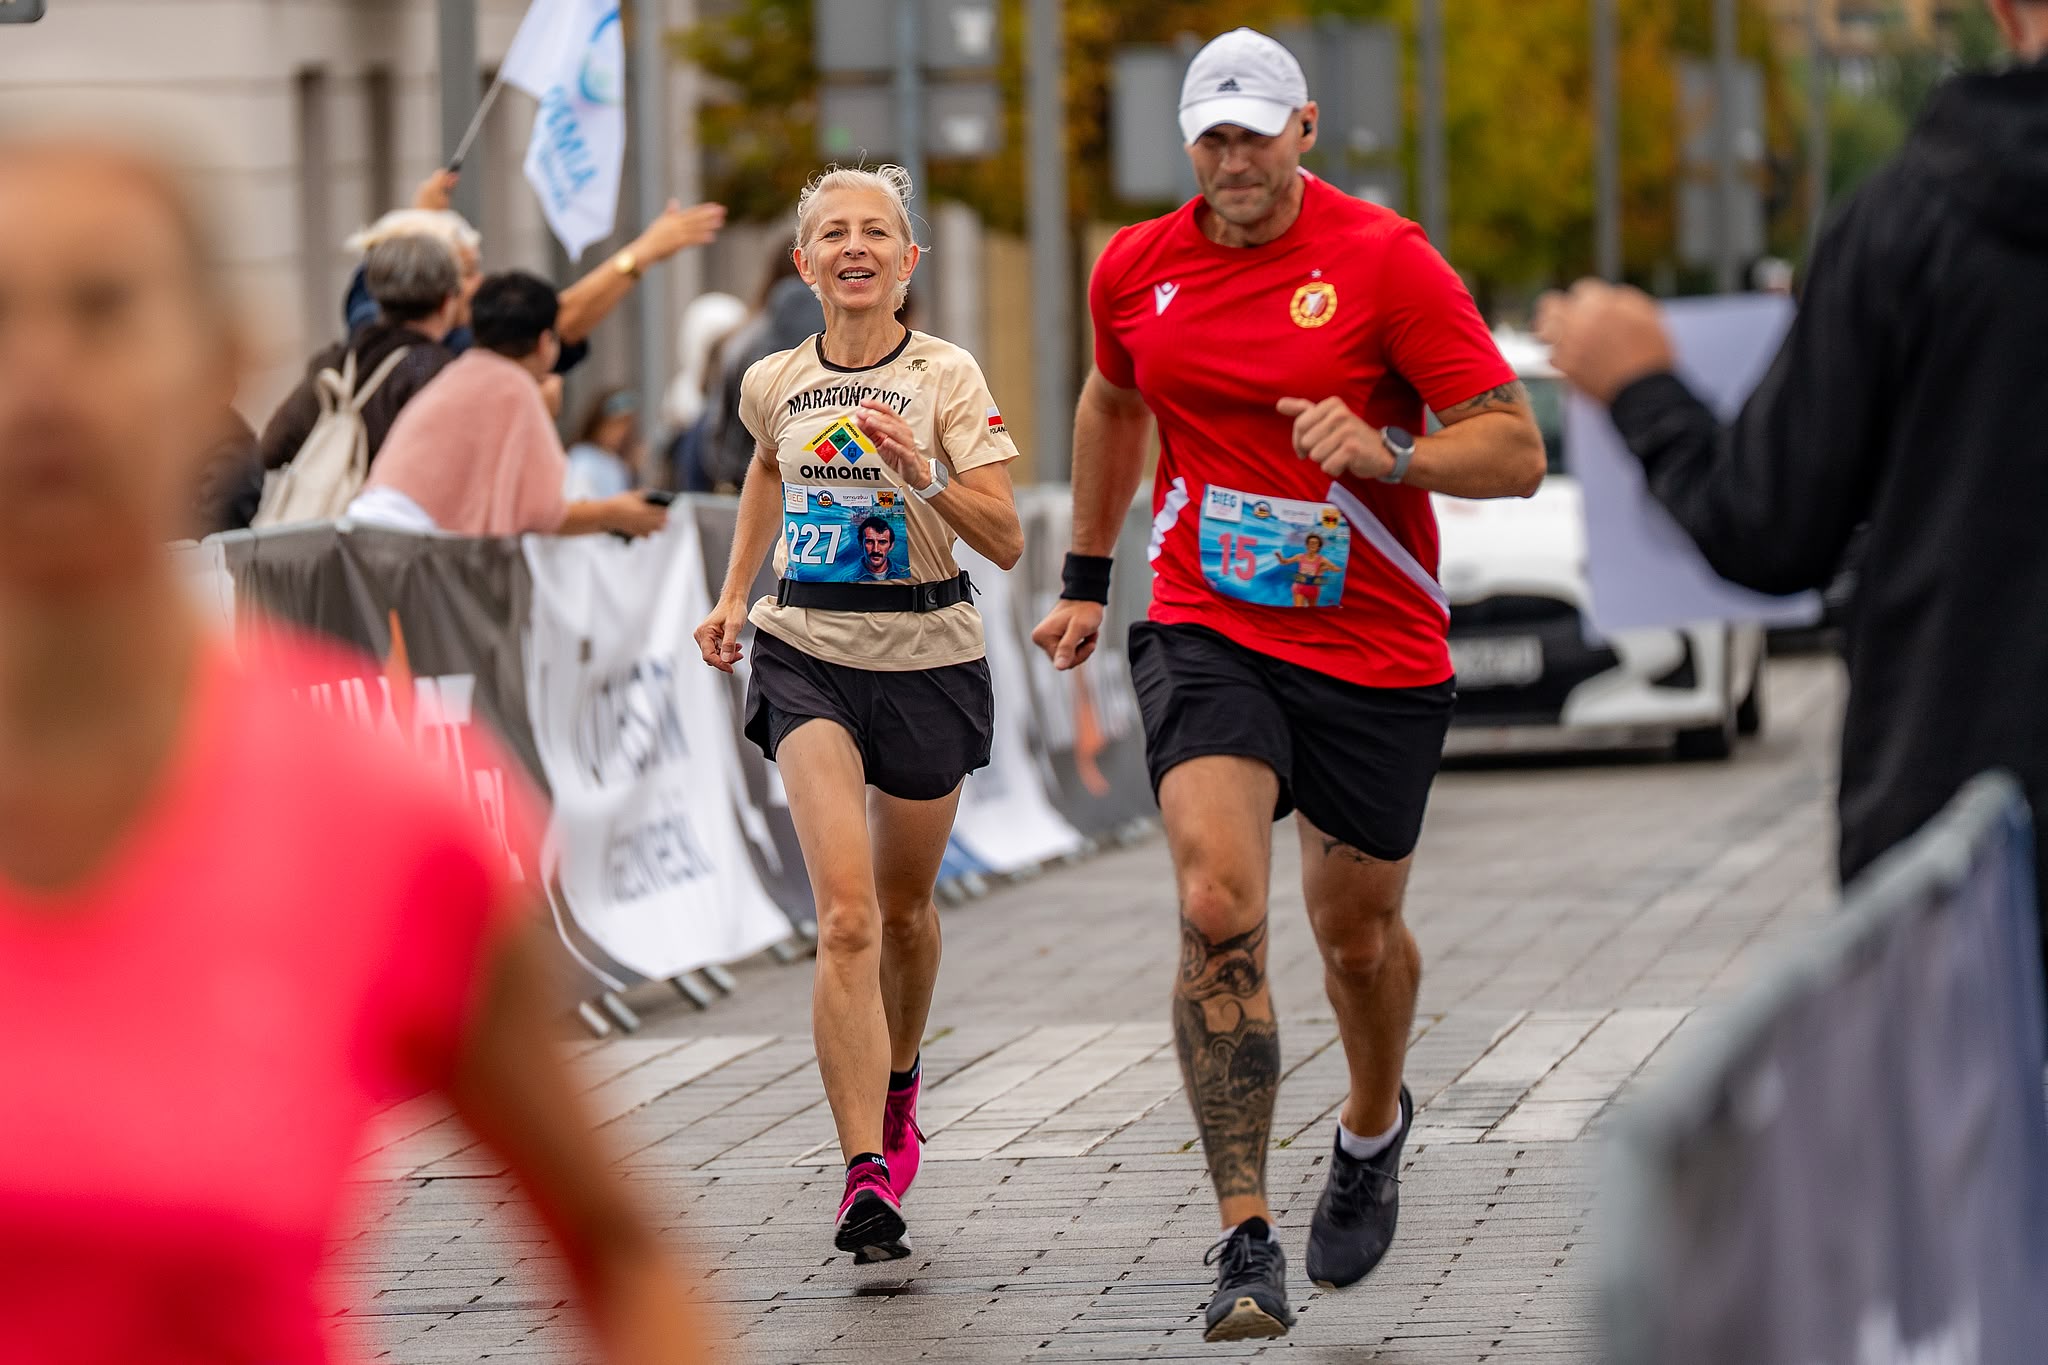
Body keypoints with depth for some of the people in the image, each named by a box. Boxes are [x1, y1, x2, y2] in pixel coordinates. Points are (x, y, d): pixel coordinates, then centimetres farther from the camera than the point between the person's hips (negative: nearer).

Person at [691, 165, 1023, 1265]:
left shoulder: (947, 378, -9)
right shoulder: (775, 383, 1)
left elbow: (1005, 542, -14)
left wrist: (921, 471, -28)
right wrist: (733, 593, 23)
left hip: (927, 658, 0)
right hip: (807, 654, 0)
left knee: (903, 910, 16)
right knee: (846, 916, -16)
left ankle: (896, 1081, 48)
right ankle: (868, 1176, -22)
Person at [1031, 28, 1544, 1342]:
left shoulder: (1387, 260, -10)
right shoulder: (1137, 270, 3)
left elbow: (1516, 449, -11)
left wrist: (1382, 453, -27)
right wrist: (1087, 579, 28)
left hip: (1378, 653, -1)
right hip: (1207, 637, 1)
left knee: (1358, 931, 14)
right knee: (1220, 909, -20)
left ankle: (1374, 1125, 48)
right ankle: (1248, 1245, -20)